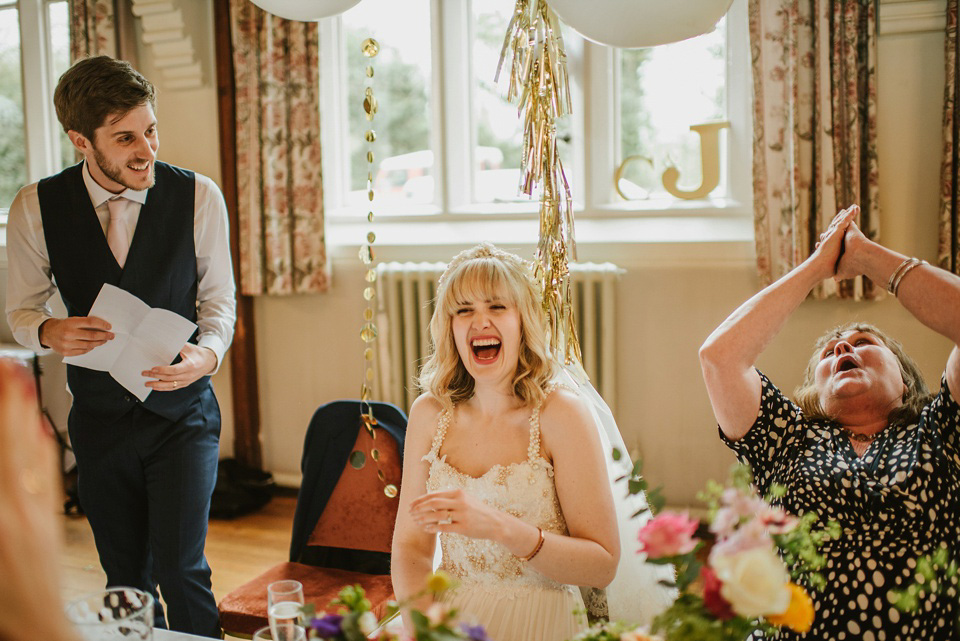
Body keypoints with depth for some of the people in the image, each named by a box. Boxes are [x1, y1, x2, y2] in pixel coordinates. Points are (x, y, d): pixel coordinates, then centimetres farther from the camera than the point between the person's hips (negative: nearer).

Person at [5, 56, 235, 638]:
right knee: (126, 578, 15)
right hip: (100, 416, 2)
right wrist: (50, 331, -19)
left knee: (180, 569, -7)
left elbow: (219, 300, 0)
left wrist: (206, 354, -21)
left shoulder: (198, 196, -8)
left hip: (182, 411, -2)